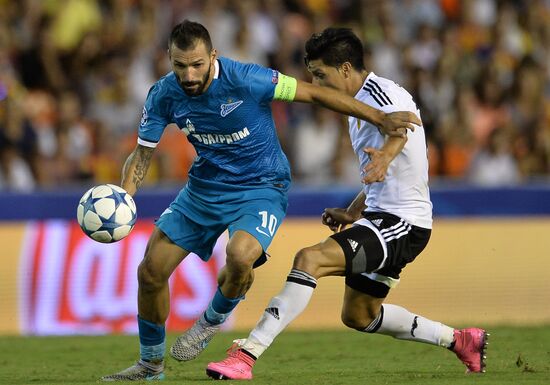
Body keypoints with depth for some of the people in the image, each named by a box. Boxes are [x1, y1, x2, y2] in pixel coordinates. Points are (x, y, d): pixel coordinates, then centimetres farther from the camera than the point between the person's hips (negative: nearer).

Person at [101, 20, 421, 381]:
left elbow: (314, 93, -19)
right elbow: (142, 154, 0)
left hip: (261, 187, -5)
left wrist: (380, 118, -19)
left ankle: (214, 318, -1)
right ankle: (151, 365, 24)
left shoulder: (244, 80, -25)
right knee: (150, 272, 0)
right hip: (205, 186, 5)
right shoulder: (164, 95, -11)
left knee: (240, 255, -35)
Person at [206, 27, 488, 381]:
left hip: (402, 222, -11)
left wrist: (385, 156, -61)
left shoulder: (383, 93, -15)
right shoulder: (359, 103, 17)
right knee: (358, 315, 20)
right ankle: (460, 340, 30)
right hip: (382, 216, 11)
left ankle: (246, 355, -31)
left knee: (310, 258, -26)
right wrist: (352, 213, 24)